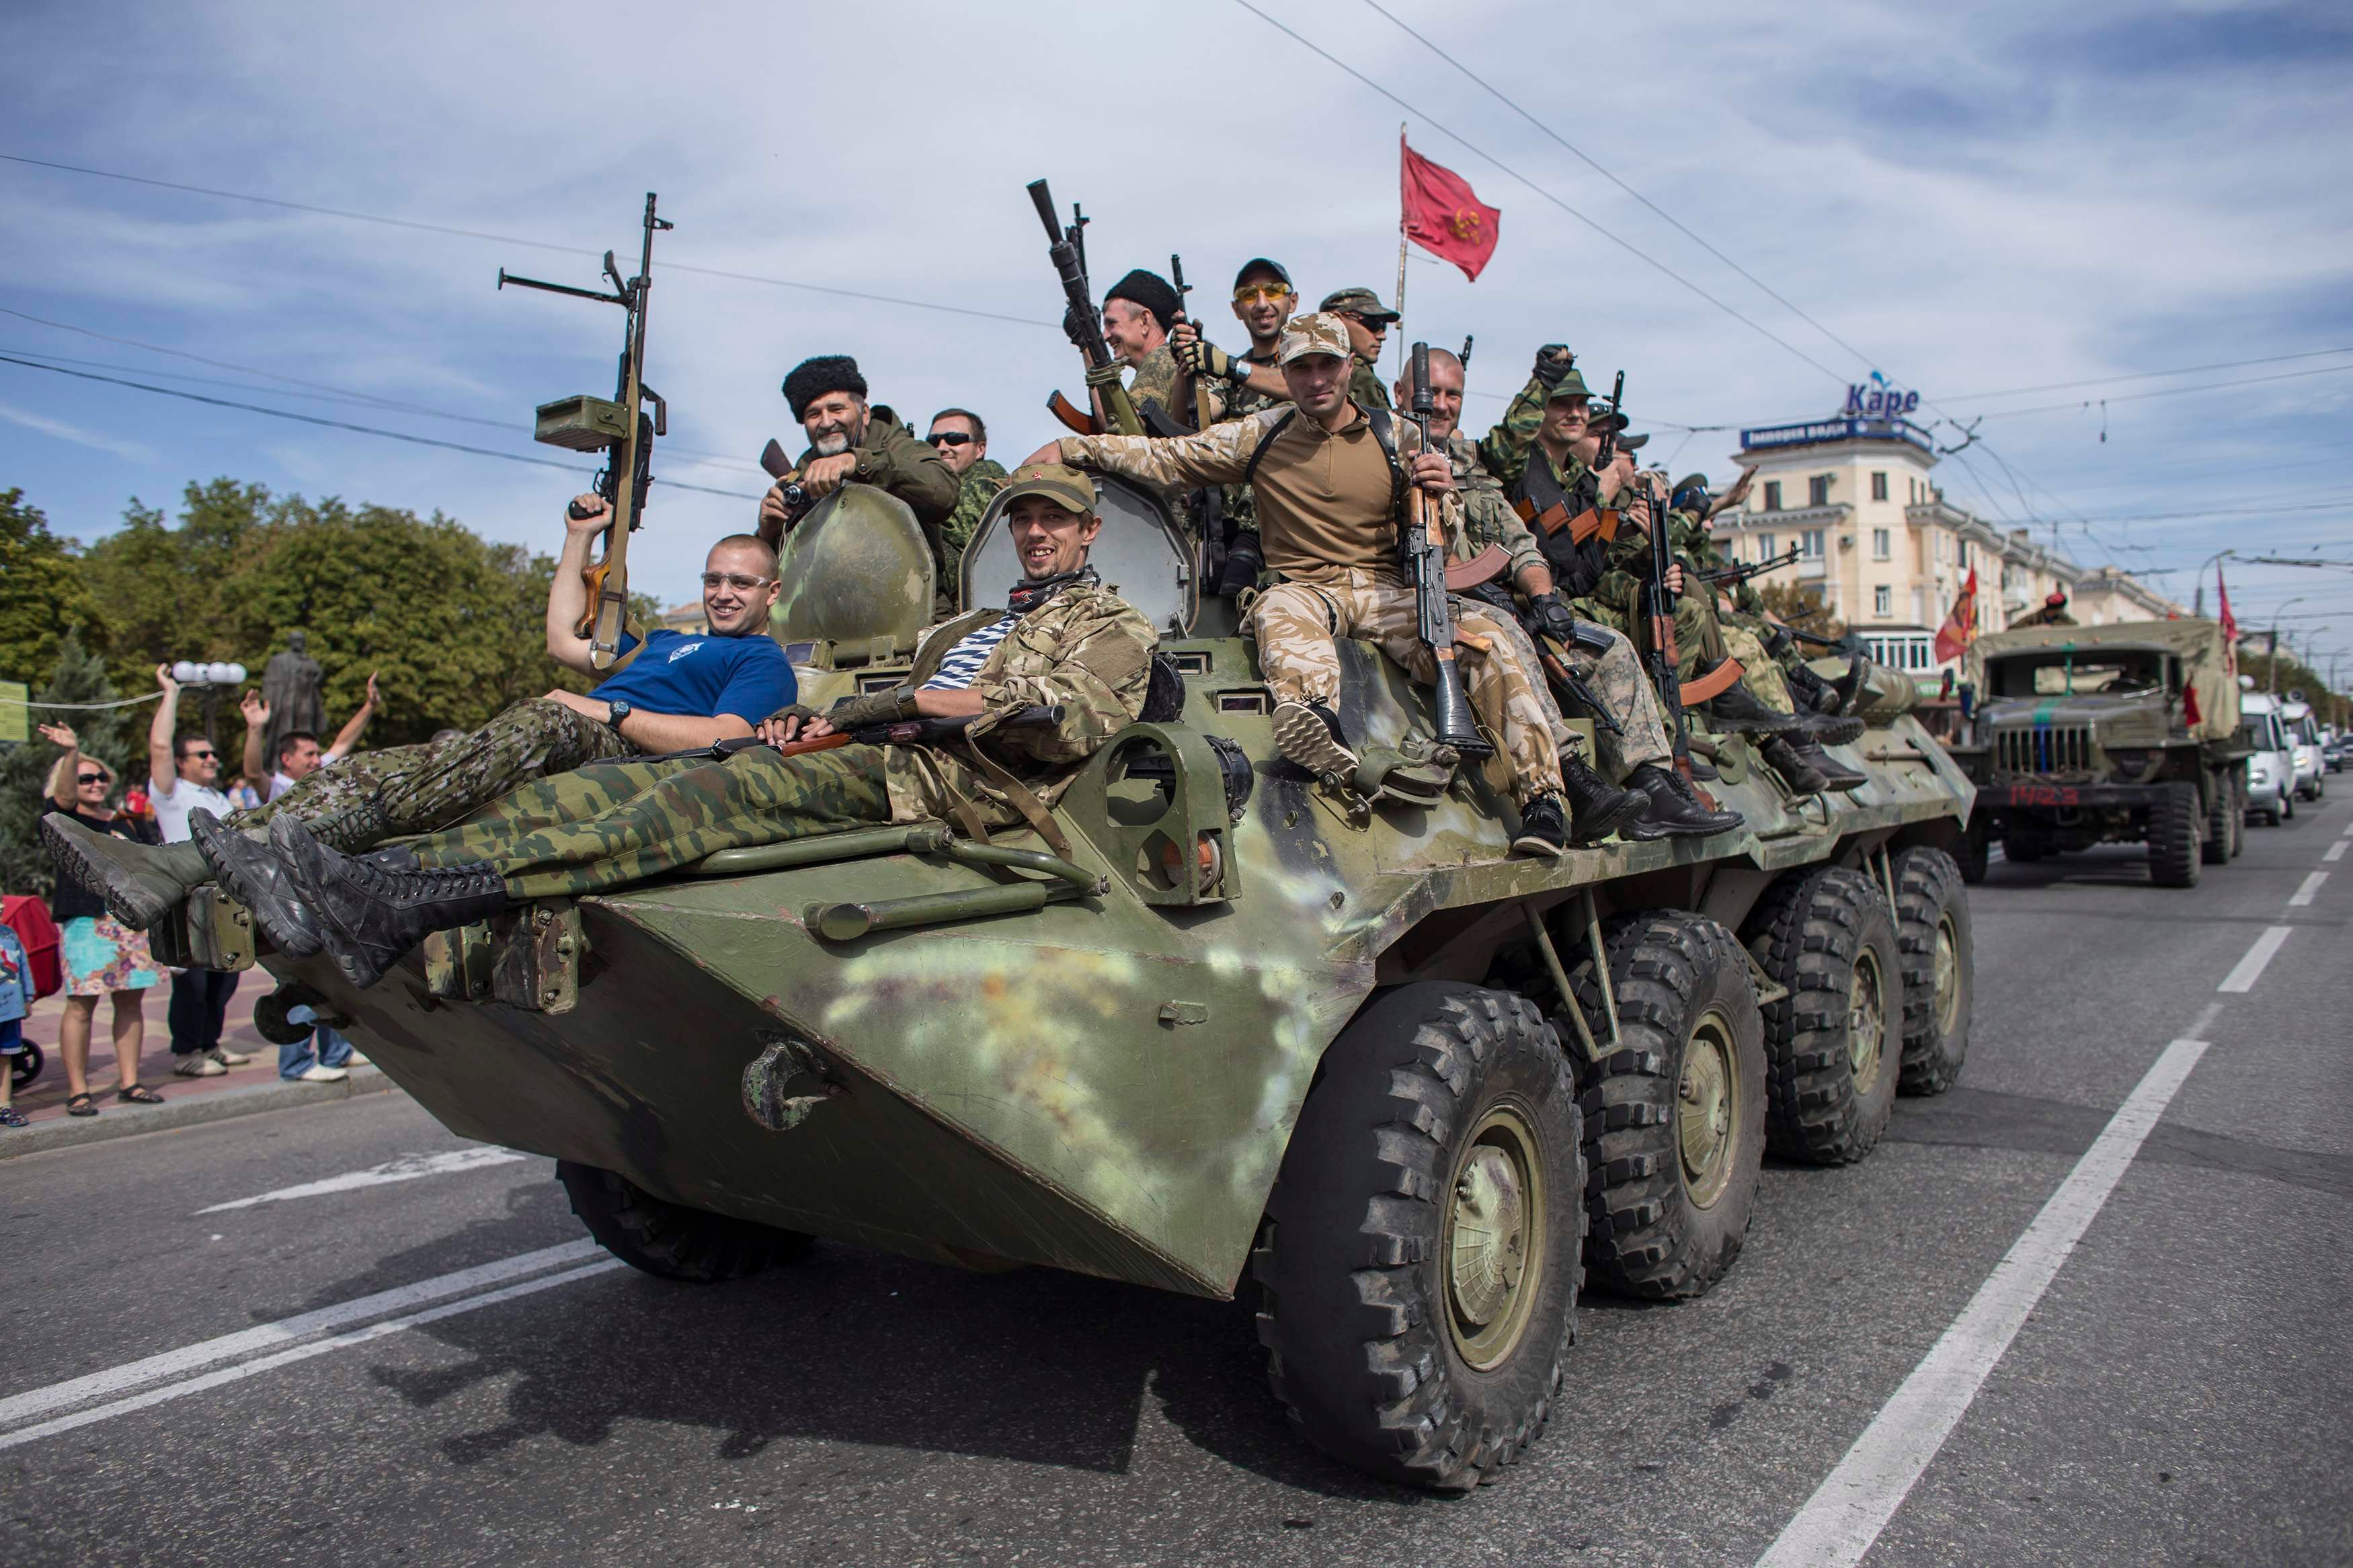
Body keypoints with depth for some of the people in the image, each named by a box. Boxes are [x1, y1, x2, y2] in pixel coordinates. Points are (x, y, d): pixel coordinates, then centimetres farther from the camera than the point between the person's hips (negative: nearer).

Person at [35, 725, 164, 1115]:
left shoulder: (124, 822, 18)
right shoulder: (61, 817, 2)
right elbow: (64, 796, -20)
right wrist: (71, 753, -37)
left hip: (130, 920, 5)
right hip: (83, 922, -5)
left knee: (131, 1001, 5)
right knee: (81, 1005, -7)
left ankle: (129, 1082, 11)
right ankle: (77, 1091, -2)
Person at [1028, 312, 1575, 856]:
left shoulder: (1397, 437, 9)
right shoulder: (1260, 436, 8)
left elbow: (1441, 540, 13)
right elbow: (1162, 459, 10)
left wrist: (1440, 494, -9)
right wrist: (1068, 448, 4)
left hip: (1386, 592, 1)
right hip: (1305, 589, -1)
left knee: (1480, 630, -26)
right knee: (1278, 612, -37)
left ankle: (1541, 797, -27)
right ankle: (1316, 720, -67)